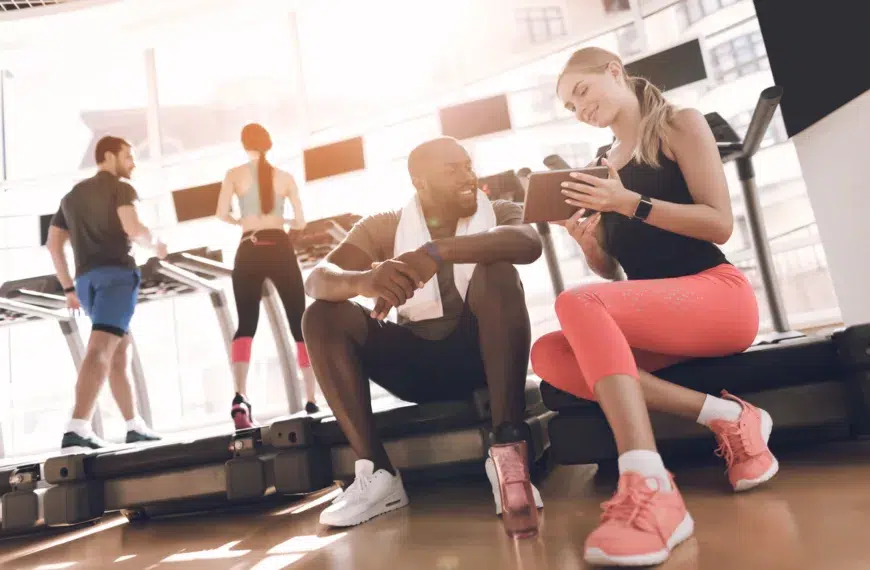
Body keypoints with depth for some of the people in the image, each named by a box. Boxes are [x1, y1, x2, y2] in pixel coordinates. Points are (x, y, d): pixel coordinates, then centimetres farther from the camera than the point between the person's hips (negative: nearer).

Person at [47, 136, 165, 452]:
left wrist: (68, 288, 21)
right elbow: (133, 228, -14)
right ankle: (77, 428, -32)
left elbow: (53, 244, 20)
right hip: (117, 273, -7)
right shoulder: (120, 188, 5)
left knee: (120, 350, 15)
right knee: (100, 349, -19)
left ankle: (135, 425, 18)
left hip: (86, 279, 7)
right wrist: (155, 244, 6)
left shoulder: (71, 195, 26)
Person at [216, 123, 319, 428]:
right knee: (300, 324, 6)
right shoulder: (285, 177, 9)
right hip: (280, 249, 0)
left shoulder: (234, 174, 7)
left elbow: (222, 214, -3)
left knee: (246, 324, -2)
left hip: (250, 251, 0)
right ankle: (311, 399, 6)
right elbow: (300, 222, 8)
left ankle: (240, 396, -23)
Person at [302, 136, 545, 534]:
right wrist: (363, 281, -38)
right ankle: (377, 473, -21)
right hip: (418, 361, 2)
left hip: (482, 354, -1)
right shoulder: (384, 228, 2)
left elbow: (529, 242, -25)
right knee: (323, 316, -16)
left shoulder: (497, 212, 1)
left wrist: (437, 251, -39)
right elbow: (317, 280, -14)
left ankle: (507, 449, -33)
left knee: (497, 273, -28)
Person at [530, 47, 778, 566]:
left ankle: (650, 491, -39)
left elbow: (720, 224, -7)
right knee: (549, 353, -21)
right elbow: (613, 272, 17)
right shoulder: (602, 165, 18)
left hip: (720, 295, -6)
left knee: (577, 303, -32)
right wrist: (587, 240, -4)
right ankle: (728, 418, -18)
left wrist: (628, 203, -16)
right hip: (654, 310, 6)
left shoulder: (680, 125, 4)